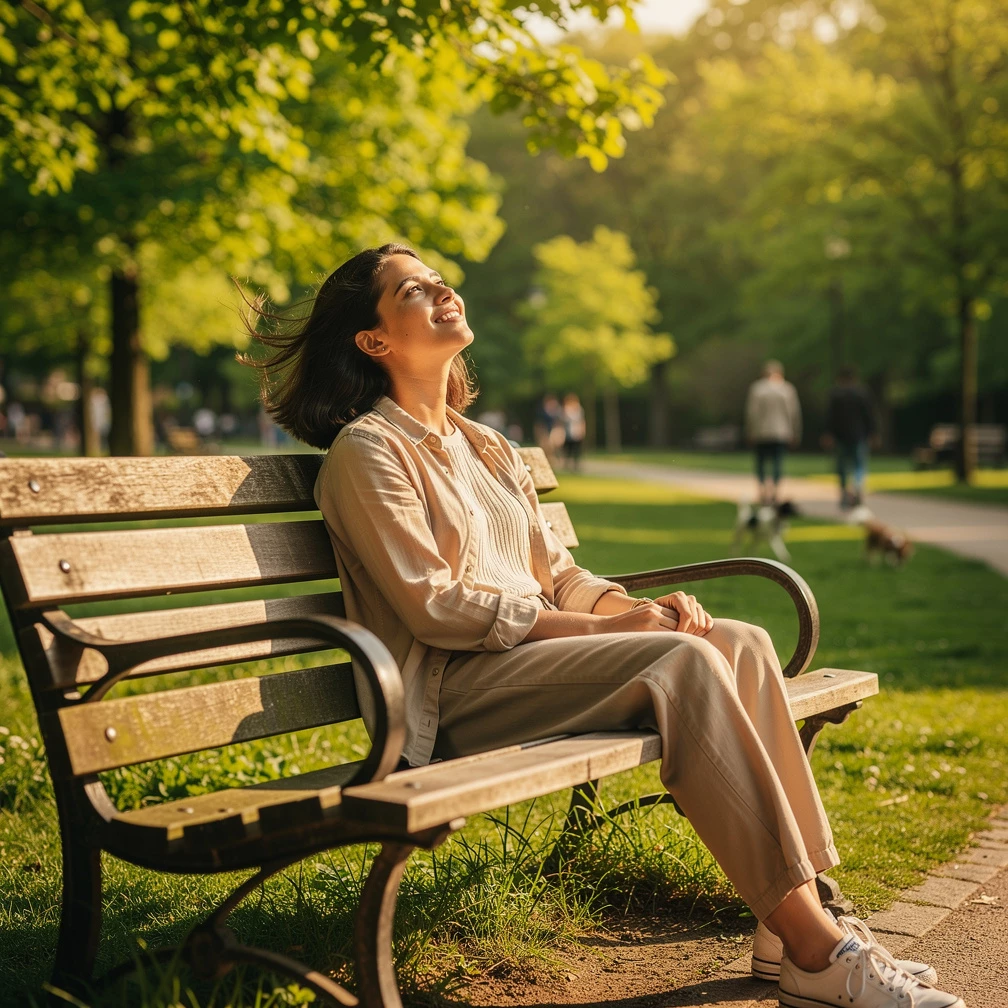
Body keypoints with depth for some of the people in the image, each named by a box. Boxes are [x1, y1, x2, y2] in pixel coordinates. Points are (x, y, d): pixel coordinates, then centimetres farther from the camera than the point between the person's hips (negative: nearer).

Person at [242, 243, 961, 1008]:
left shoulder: (487, 449, 23)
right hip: (454, 692, -7)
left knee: (742, 643, -14)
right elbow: (434, 607, -12)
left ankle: (796, 921, -18)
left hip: (539, 651, 8)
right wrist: (599, 627, -16)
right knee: (681, 661, -28)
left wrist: (642, 607, -3)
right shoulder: (366, 451, -3)